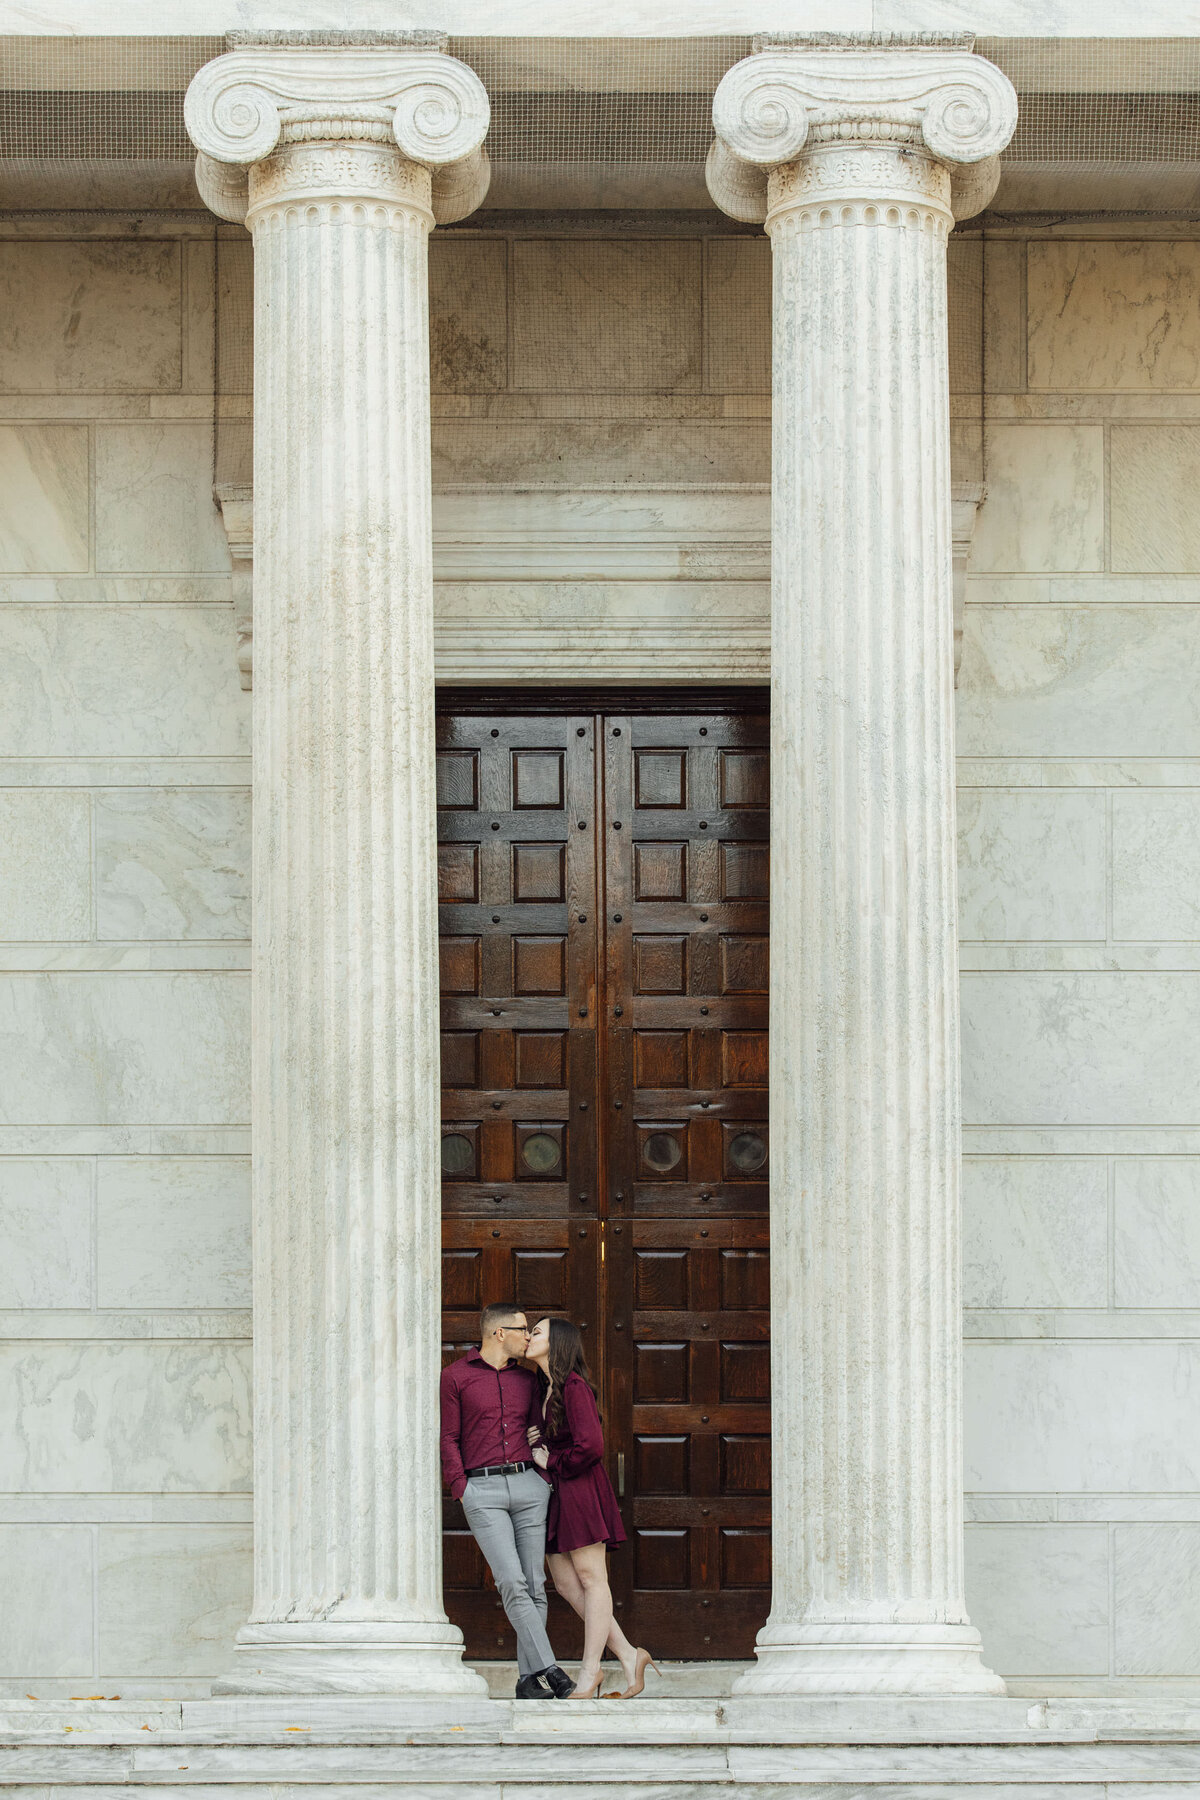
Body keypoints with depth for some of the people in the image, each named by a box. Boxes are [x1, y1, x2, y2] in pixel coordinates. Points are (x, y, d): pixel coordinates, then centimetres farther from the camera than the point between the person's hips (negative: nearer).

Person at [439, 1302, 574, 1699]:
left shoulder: (526, 1379, 16)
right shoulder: (455, 1376, 4)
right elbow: (448, 1439, 2)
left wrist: (546, 1476, 7)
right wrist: (462, 1489, -7)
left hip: (528, 1485, 4)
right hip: (482, 1490, -4)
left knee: (534, 1585, 0)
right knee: (512, 1584, -16)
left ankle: (528, 1679, 3)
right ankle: (548, 1668, -19)